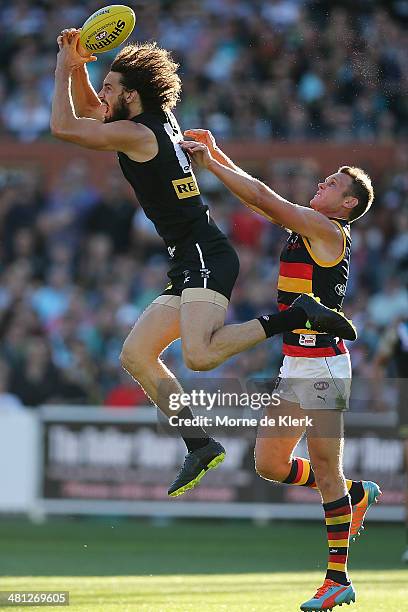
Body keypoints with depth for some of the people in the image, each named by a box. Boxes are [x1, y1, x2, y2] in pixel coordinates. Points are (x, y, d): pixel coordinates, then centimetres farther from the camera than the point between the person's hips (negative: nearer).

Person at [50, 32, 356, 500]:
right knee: (135, 355, 8)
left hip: (205, 257, -10)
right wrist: (77, 66, 15)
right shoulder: (160, 121, 16)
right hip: (190, 266, 10)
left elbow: (63, 127, -11)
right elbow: (86, 109, 31)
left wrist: (63, 67, 0)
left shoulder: (137, 133, -11)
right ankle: (199, 445, 3)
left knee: (199, 354, -29)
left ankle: (299, 316, -20)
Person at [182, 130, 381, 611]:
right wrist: (215, 154, 13)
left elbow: (262, 197, -12)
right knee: (269, 465, 10)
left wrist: (209, 162, -6)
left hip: (323, 366, -9)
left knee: (325, 471, -6)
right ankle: (356, 495, 29)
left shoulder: (329, 231, -10)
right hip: (295, 367, 9)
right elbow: (261, 199, 20)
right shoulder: (304, 227, 15)